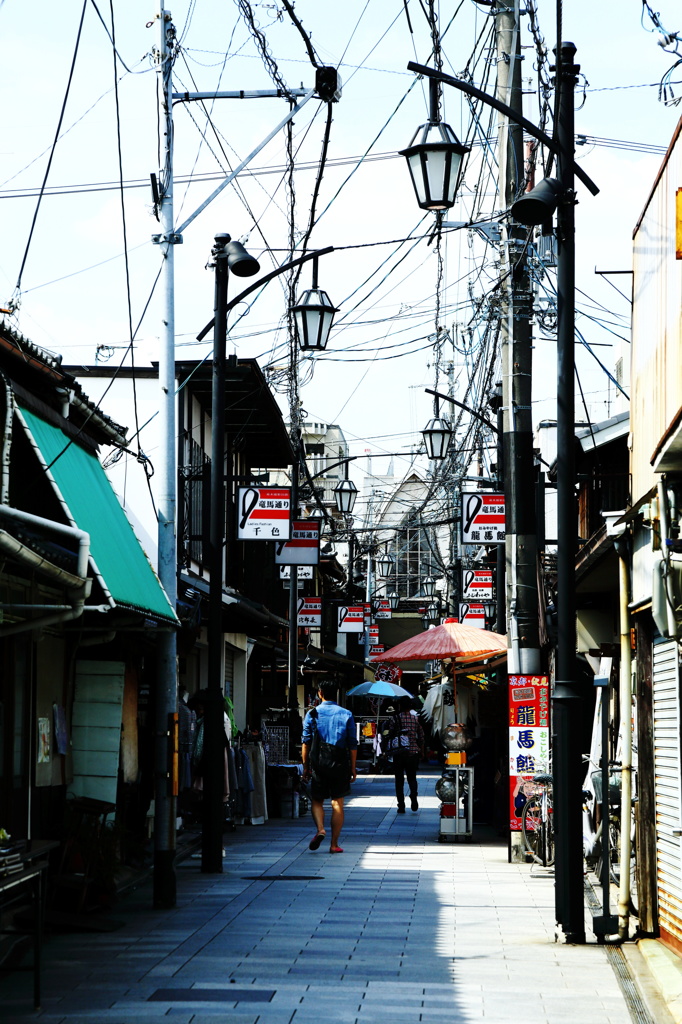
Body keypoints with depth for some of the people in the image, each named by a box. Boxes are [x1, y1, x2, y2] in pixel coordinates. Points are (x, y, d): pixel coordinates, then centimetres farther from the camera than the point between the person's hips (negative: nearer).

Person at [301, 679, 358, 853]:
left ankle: (320, 829, -14)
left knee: (316, 801, 12)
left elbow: (306, 742, 0)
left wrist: (305, 766, 6)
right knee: (337, 803, 6)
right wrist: (353, 768, 8)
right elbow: (352, 744, 2)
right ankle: (334, 844, 6)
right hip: (340, 765, 1)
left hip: (318, 764, -1)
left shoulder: (312, 714, 0)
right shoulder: (346, 715, 2)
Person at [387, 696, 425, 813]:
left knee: (399, 779, 6)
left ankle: (401, 805, 0)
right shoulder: (416, 718, 3)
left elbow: (390, 735, -2)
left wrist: (390, 751, 10)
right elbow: (421, 736, 5)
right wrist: (422, 751, 16)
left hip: (399, 753, -2)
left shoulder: (396, 718, -4)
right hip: (413, 751, 2)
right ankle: (413, 798, -11)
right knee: (412, 777, 14)